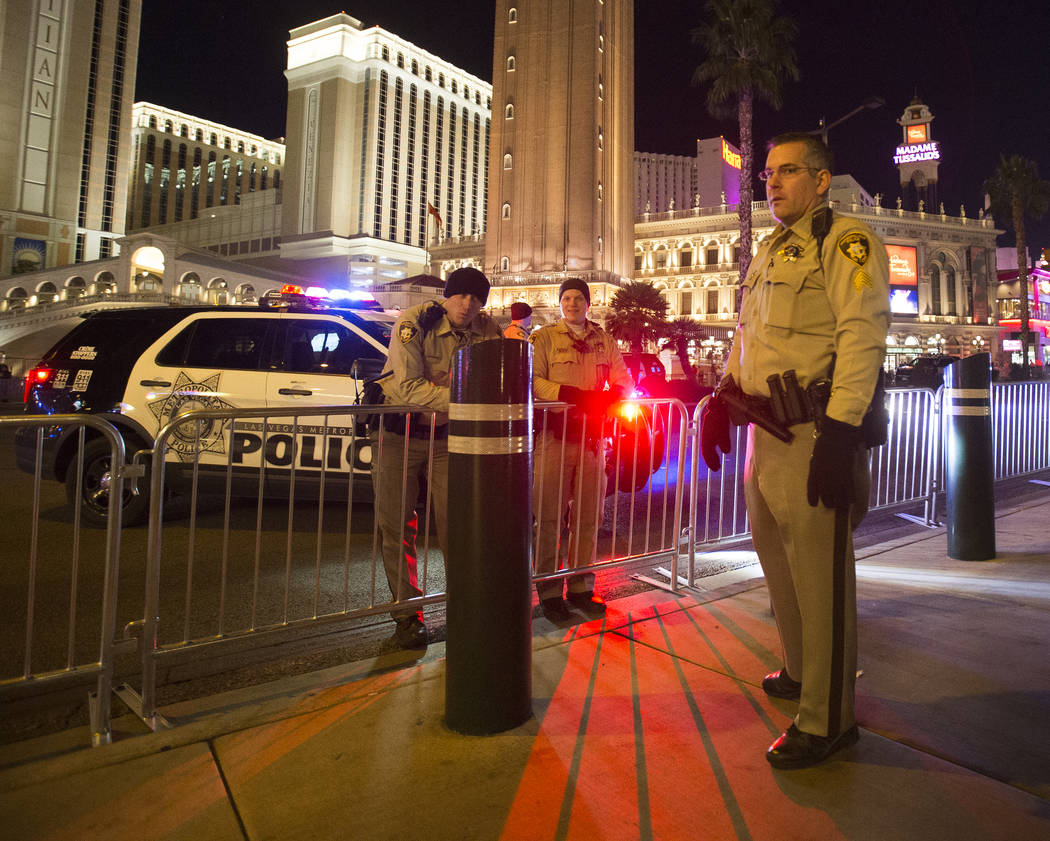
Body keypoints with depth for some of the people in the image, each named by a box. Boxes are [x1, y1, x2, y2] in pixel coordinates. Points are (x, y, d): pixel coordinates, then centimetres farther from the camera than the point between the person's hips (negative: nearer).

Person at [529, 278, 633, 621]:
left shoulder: (605, 341, 17)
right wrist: (571, 394, -22)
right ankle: (549, 592, 6)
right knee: (550, 517, -3)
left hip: (593, 436, 4)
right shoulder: (544, 338, 5)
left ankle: (581, 587, 19)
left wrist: (601, 400, -10)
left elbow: (624, 381, 12)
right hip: (555, 435, -4)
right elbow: (534, 381, -7)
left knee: (589, 516, 8)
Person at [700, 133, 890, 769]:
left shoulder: (848, 240, -6)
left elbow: (863, 334, -17)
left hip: (815, 433, -9)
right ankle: (802, 673, 38)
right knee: (779, 561, 19)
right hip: (767, 431, 9)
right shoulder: (770, 253, 20)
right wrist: (722, 398, 15)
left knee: (820, 575, -2)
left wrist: (839, 433, -24)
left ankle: (828, 720, 11)